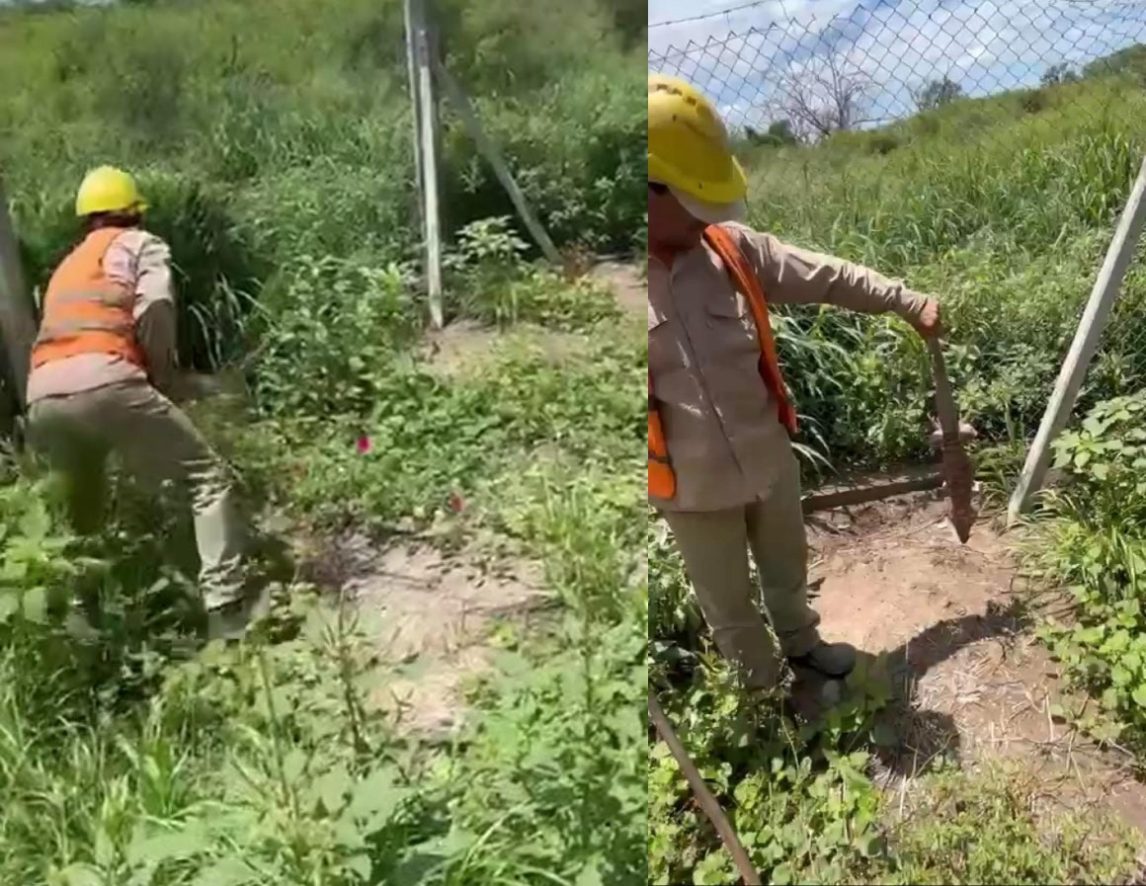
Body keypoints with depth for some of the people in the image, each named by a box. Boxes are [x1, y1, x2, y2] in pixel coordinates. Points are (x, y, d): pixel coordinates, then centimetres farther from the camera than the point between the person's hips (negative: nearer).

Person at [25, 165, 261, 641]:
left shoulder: (65, 267, 36)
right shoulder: (140, 244, 18)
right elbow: (155, 309, -2)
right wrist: (165, 378, 11)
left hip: (41, 399, 7)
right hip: (104, 383, -6)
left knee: (79, 509, 29)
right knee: (206, 478, 1)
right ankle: (227, 610, -9)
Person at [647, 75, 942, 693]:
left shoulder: (731, 248, -11)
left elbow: (828, 277, 1)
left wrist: (909, 303, 7)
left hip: (770, 460, 4)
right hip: (692, 490, -3)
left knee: (787, 570, 29)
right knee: (727, 603, 21)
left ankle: (801, 643, 57)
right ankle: (764, 684, 47)